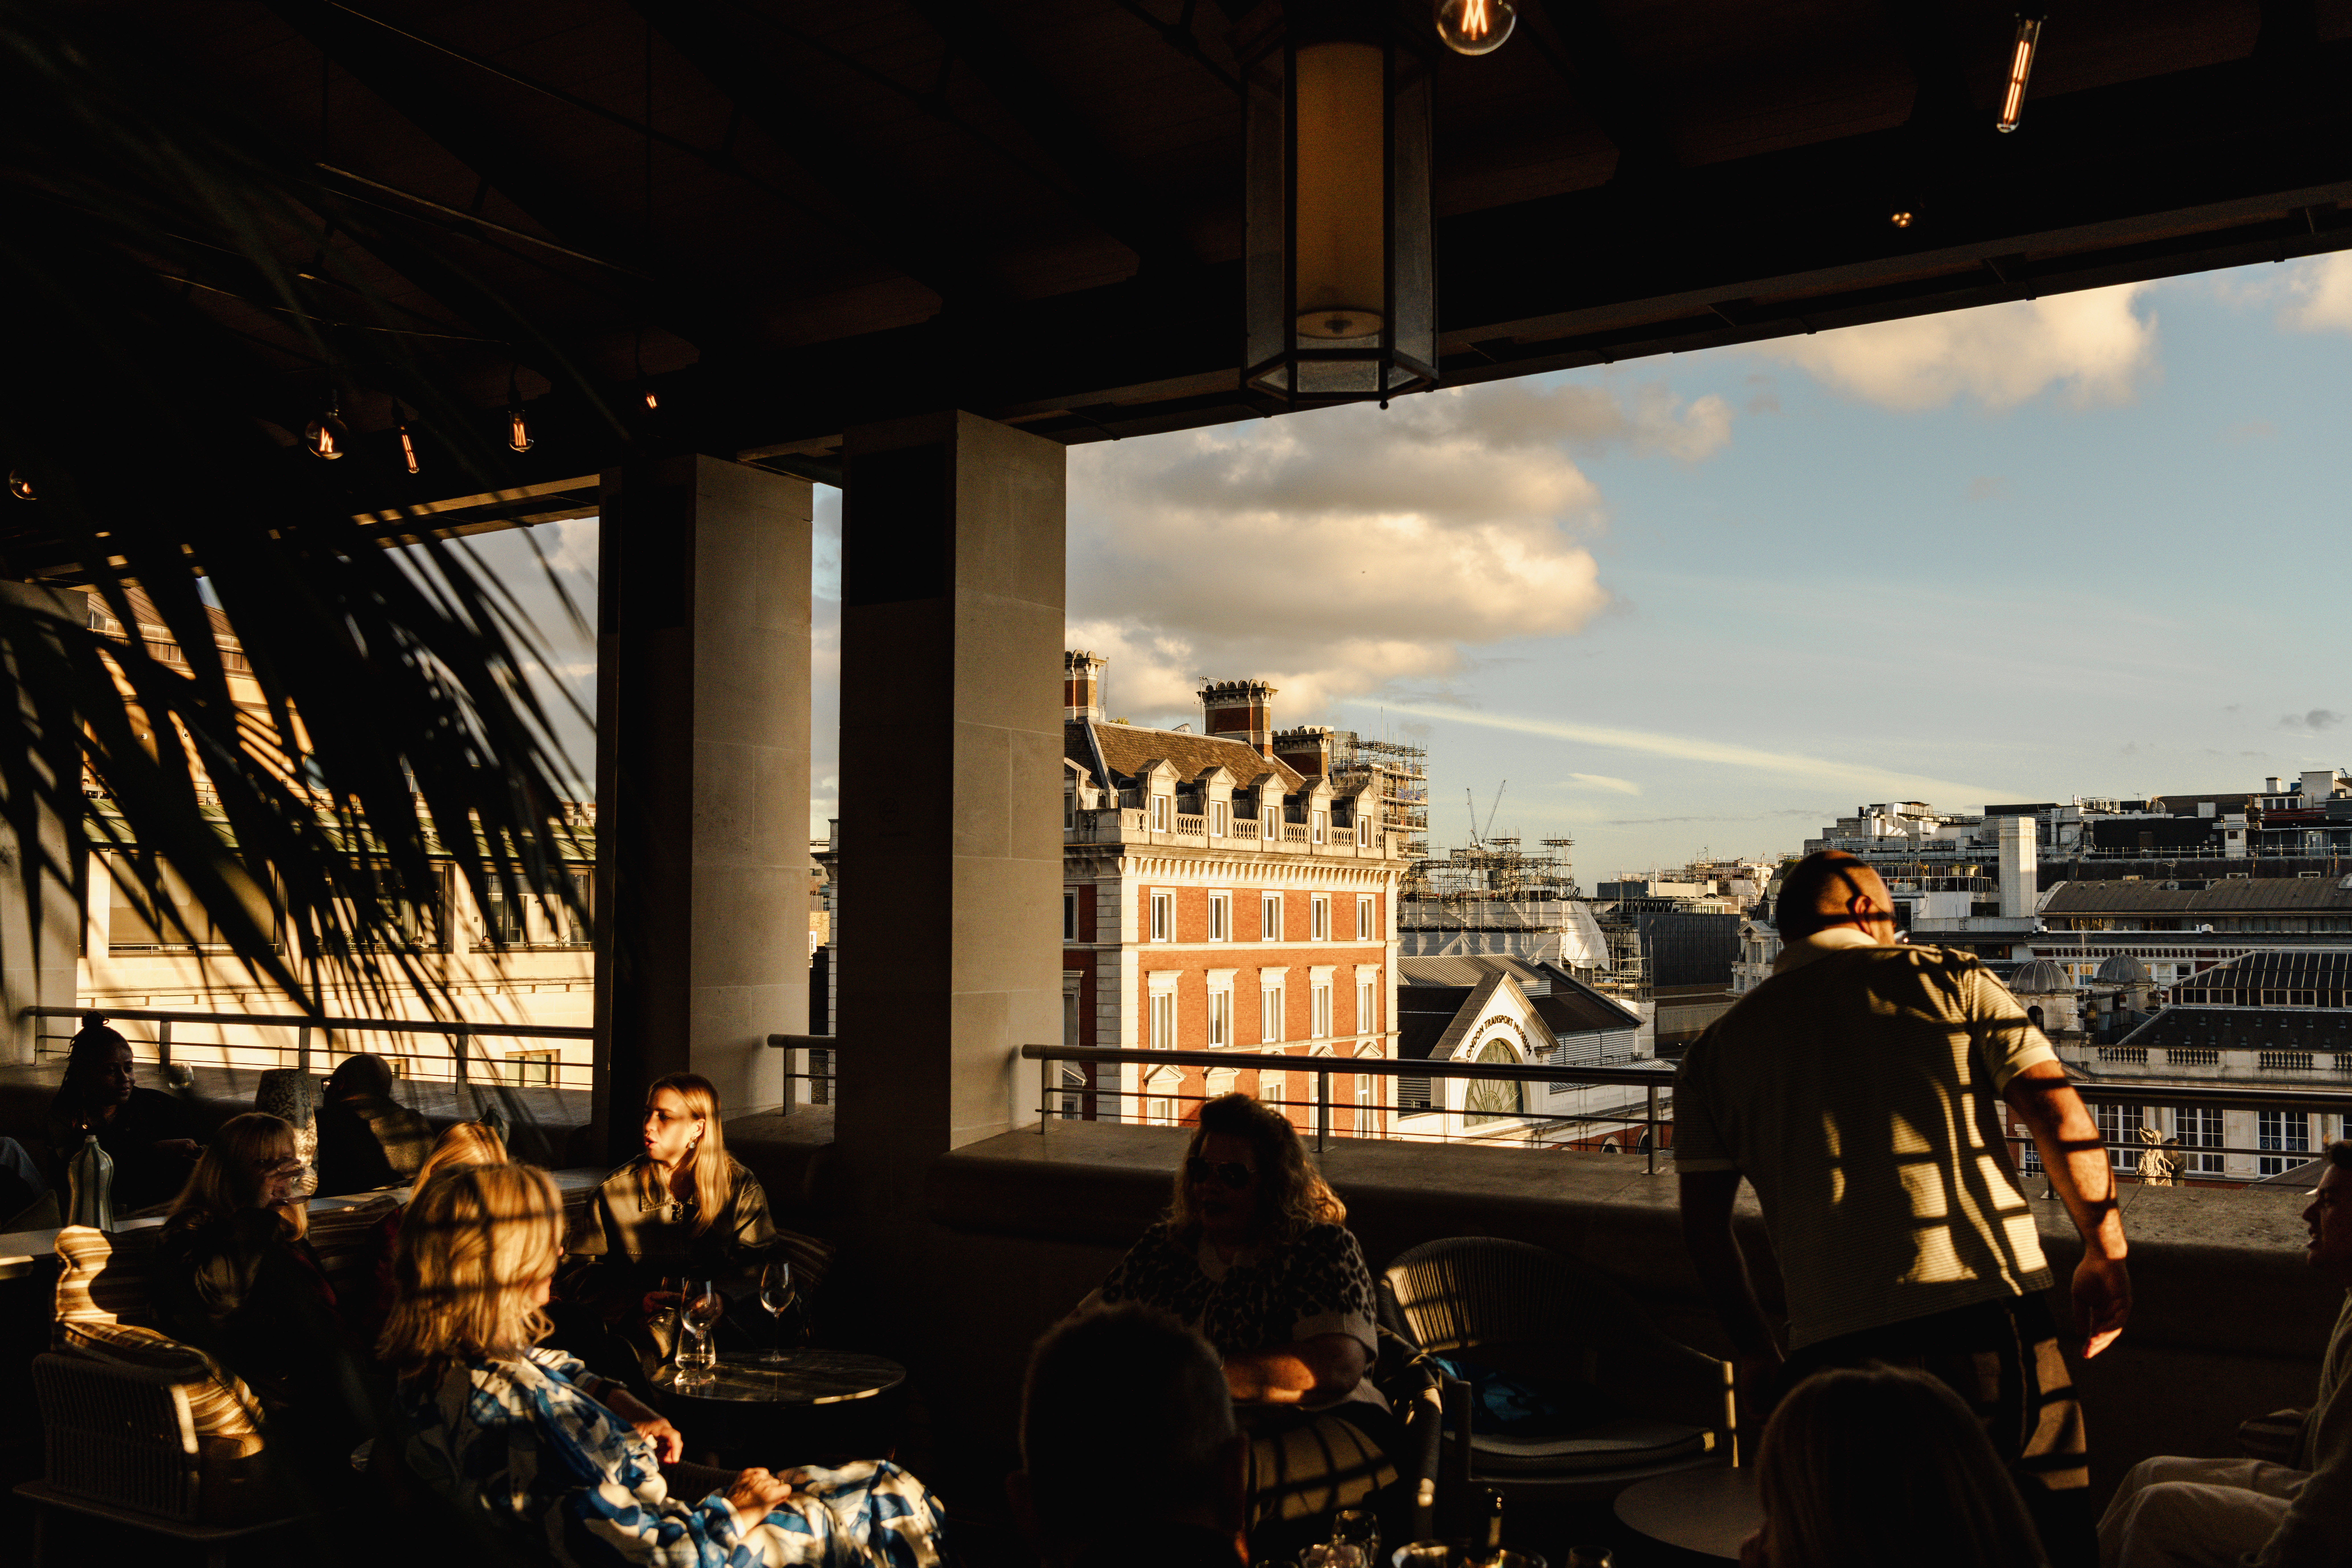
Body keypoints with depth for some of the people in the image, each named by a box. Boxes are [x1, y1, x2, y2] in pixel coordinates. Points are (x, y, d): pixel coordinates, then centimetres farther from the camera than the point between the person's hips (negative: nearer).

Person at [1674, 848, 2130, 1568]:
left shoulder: (1719, 1047, 10)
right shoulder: (1946, 980, 6)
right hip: (1988, 1308, -1)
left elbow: (1704, 1225, 9)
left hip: (1834, 1344, 1)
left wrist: (1756, 1354, 20)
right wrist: (2105, 1250, 12)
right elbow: (2061, 1115, -1)